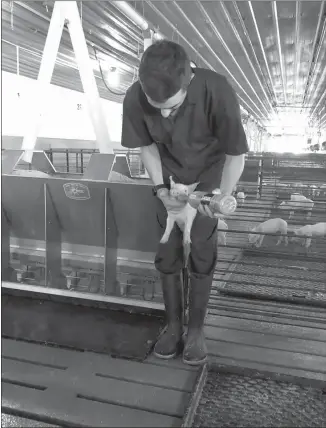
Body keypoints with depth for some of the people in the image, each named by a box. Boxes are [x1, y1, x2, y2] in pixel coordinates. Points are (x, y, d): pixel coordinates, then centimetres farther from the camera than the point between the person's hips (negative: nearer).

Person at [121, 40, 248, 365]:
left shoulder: (217, 93, -35)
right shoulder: (135, 99, -27)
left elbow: (236, 154, -22)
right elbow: (147, 145, -8)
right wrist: (161, 190, -15)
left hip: (208, 177, -2)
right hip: (170, 180, 2)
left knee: (202, 253, 1)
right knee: (168, 253, 3)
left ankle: (196, 329, 19)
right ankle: (173, 325, 21)